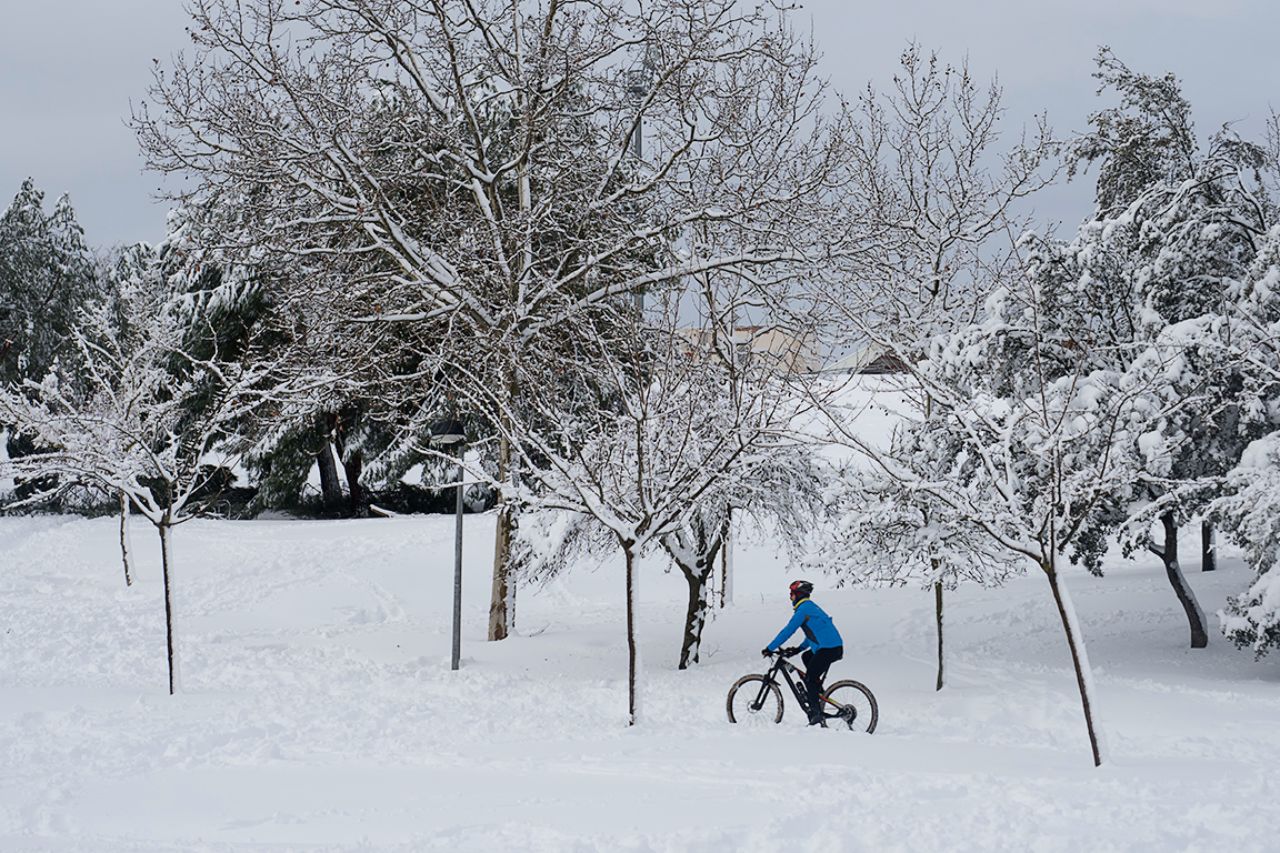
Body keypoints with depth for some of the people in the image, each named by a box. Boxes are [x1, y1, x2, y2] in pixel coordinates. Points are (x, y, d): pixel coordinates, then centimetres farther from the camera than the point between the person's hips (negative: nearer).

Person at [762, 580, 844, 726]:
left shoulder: (803, 609, -10)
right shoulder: (811, 607, 21)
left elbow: (788, 631, -12)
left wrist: (770, 648, -7)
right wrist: (799, 648, 22)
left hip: (828, 649, -10)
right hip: (834, 646, 10)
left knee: (809, 679, -5)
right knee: (806, 657, 30)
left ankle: (816, 716, -12)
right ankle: (818, 691, 25)